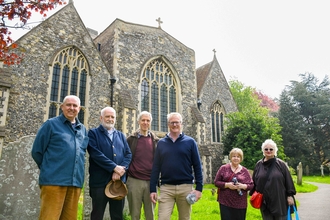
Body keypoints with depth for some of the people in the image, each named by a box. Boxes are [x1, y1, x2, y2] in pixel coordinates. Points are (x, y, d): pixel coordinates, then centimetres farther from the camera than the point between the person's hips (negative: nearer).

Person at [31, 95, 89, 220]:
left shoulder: (83, 130, 15)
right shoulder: (51, 124, 1)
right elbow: (36, 151, 1)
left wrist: (75, 170, 13)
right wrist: (50, 168, 7)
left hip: (76, 182, 5)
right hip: (54, 180, -5)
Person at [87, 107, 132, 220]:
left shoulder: (121, 135, 15)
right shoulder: (93, 133, 1)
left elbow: (128, 154, 5)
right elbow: (95, 153, -14)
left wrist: (120, 170, -12)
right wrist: (114, 167, -17)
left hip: (119, 181, 4)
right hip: (100, 181, -4)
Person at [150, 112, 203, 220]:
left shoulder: (190, 142, 3)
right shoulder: (161, 143, 7)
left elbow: (197, 166, 2)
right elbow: (156, 167, 6)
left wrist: (199, 187, -5)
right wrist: (152, 189, 1)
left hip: (185, 187, 0)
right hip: (166, 188, 1)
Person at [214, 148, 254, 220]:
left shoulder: (245, 171, 8)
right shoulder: (223, 168, 3)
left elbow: (251, 185, 7)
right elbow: (216, 182, 1)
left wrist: (243, 186, -13)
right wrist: (227, 185, -15)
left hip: (240, 204, 2)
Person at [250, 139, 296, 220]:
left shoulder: (281, 164, -2)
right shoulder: (258, 165, 5)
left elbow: (288, 180, -1)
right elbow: (254, 181, 11)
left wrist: (290, 195, -4)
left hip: (279, 200, -2)